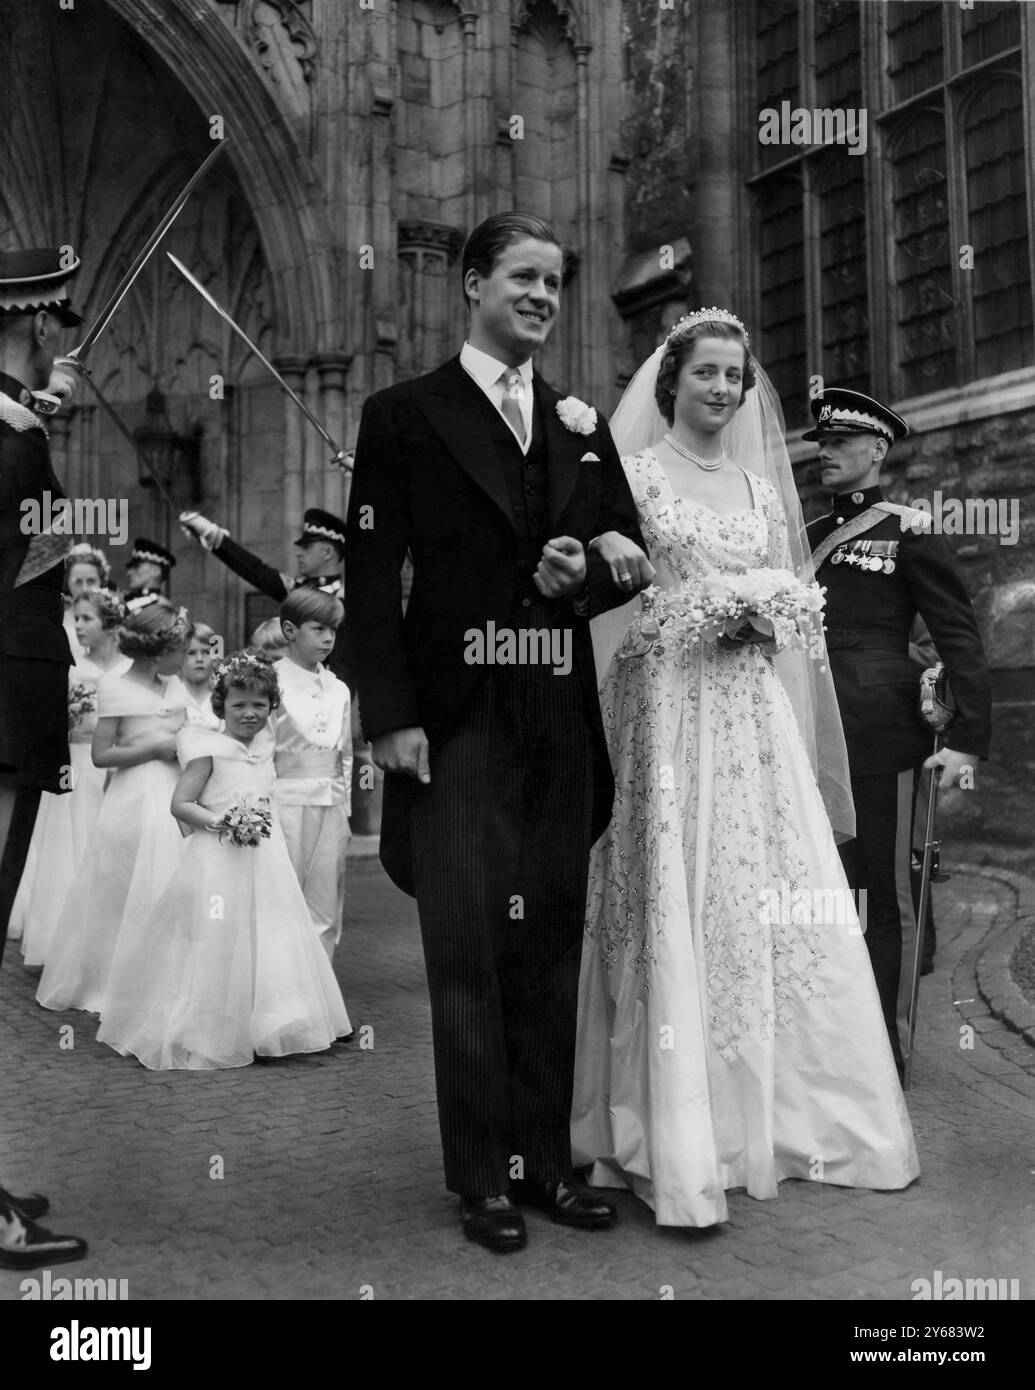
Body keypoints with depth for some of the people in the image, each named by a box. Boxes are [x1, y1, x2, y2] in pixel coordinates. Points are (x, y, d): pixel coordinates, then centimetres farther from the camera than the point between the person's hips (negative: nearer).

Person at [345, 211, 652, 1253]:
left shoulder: (582, 424, 14)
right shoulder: (405, 415, 1)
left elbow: (630, 555, 18)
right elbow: (371, 579, -5)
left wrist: (588, 570, -6)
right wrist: (391, 716, -13)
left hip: (560, 726, 5)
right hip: (456, 723, -4)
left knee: (551, 951, 11)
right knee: (468, 955, 2)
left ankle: (544, 1160, 24)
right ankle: (482, 1177, 15)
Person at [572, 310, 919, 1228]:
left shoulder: (760, 486, 17)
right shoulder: (635, 474, 2)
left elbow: (789, 595, 19)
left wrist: (773, 610, -2)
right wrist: (712, 606, -12)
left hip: (753, 716, 5)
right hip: (669, 712, -5)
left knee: (776, 907, 3)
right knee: (678, 912, -5)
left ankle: (779, 1112, 16)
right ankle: (680, 1143, 3)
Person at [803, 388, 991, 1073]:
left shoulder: (908, 531, -2)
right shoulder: (807, 536, 15)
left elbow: (960, 636, -6)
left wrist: (970, 740, -14)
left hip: (883, 740, -5)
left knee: (889, 896, 3)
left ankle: (888, 1049, 12)